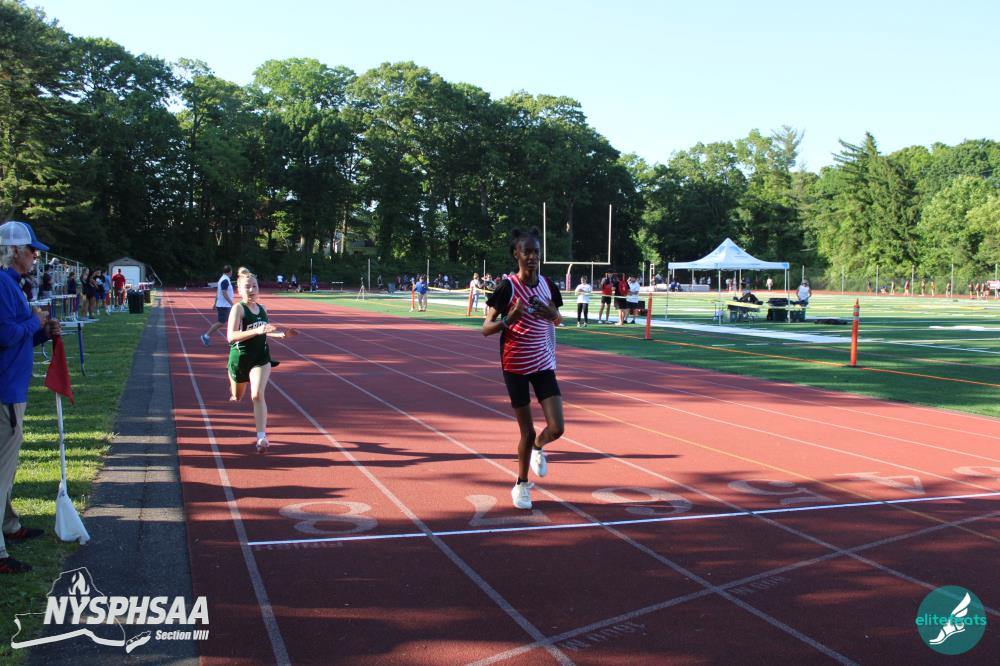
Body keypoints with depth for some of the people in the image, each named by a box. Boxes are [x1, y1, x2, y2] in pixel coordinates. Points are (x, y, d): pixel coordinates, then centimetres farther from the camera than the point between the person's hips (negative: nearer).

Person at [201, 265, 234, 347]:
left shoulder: (222, 279, 13)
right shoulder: (225, 280, -17)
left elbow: (217, 293, 17)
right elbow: (224, 293, -23)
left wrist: (216, 303, 21)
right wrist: (232, 303, -23)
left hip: (226, 306, 10)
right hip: (224, 306, -10)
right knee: (221, 323, -7)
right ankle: (206, 336, 0)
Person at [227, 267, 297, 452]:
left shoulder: (262, 309, 2)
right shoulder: (238, 309, -15)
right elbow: (231, 336, -28)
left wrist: (282, 333, 5)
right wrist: (257, 330, -38)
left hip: (261, 358, 2)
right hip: (240, 359, -2)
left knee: (257, 396, -17)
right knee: (237, 398, 19)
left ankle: (262, 437, -16)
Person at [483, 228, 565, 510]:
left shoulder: (547, 284, 3)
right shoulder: (507, 287, -11)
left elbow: (557, 320, 17)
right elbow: (486, 328, -10)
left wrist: (553, 313, -7)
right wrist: (509, 319, -30)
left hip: (544, 363, 4)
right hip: (516, 366, -3)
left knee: (556, 428, -6)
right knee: (527, 432, 2)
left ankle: (537, 447, 31)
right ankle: (521, 485, 25)